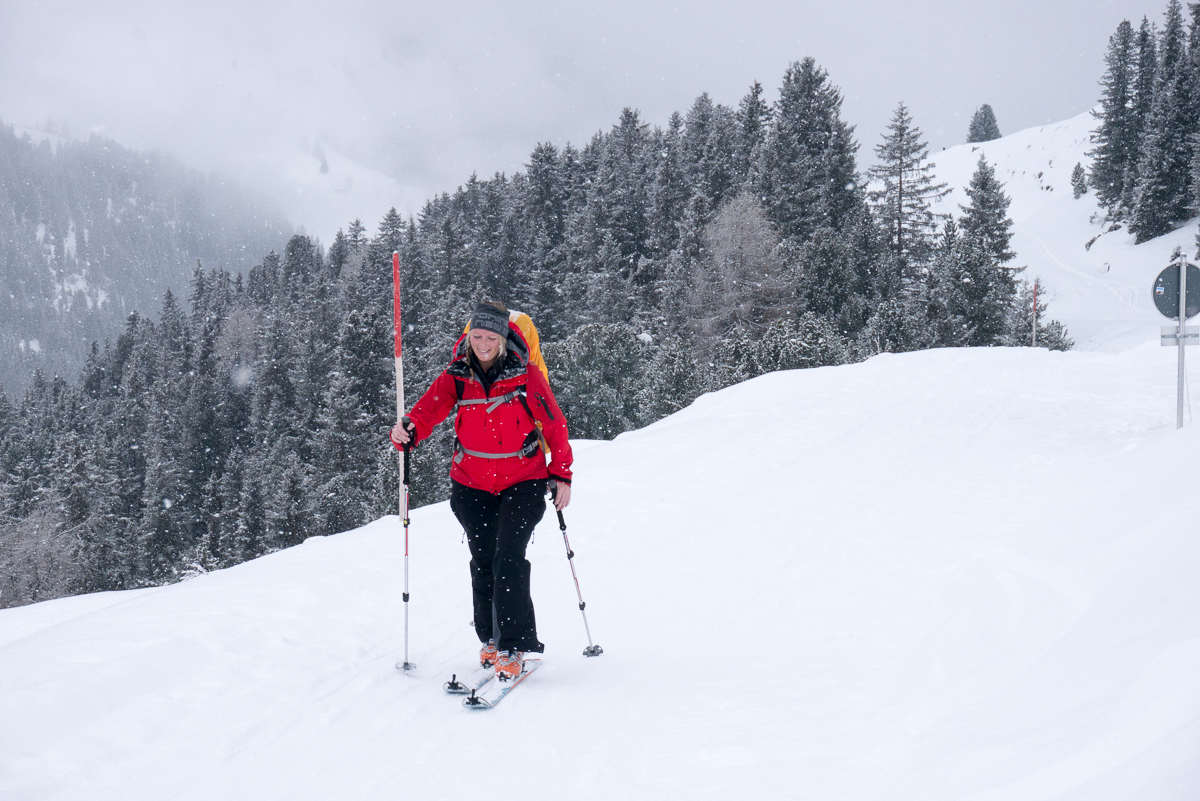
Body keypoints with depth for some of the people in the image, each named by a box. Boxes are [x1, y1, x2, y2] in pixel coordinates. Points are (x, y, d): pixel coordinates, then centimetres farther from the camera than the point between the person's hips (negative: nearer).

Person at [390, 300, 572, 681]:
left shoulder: (526, 376, -10)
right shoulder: (456, 376, -5)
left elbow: (554, 425, -2)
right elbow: (428, 410, -14)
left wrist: (561, 475, -1)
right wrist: (407, 430, -36)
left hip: (523, 482, -3)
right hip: (472, 485, 3)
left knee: (509, 559, -14)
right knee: (483, 561, 9)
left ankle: (514, 647, -7)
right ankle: (491, 639, 27)